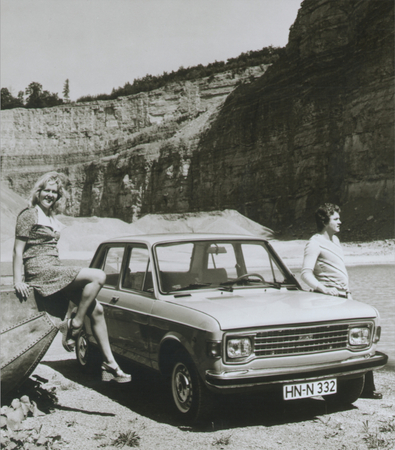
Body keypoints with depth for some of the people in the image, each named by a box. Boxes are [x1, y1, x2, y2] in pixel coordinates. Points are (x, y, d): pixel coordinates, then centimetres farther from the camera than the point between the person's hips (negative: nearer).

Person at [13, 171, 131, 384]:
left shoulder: (52, 219, 20)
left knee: (96, 309, -2)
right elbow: (18, 250, -9)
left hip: (56, 270, 8)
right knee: (98, 276, -22)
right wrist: (18, 281, -17)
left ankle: (109, 363, 1)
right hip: (40, 272, -8)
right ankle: (74, 324, -11)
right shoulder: (28, 215, -5)